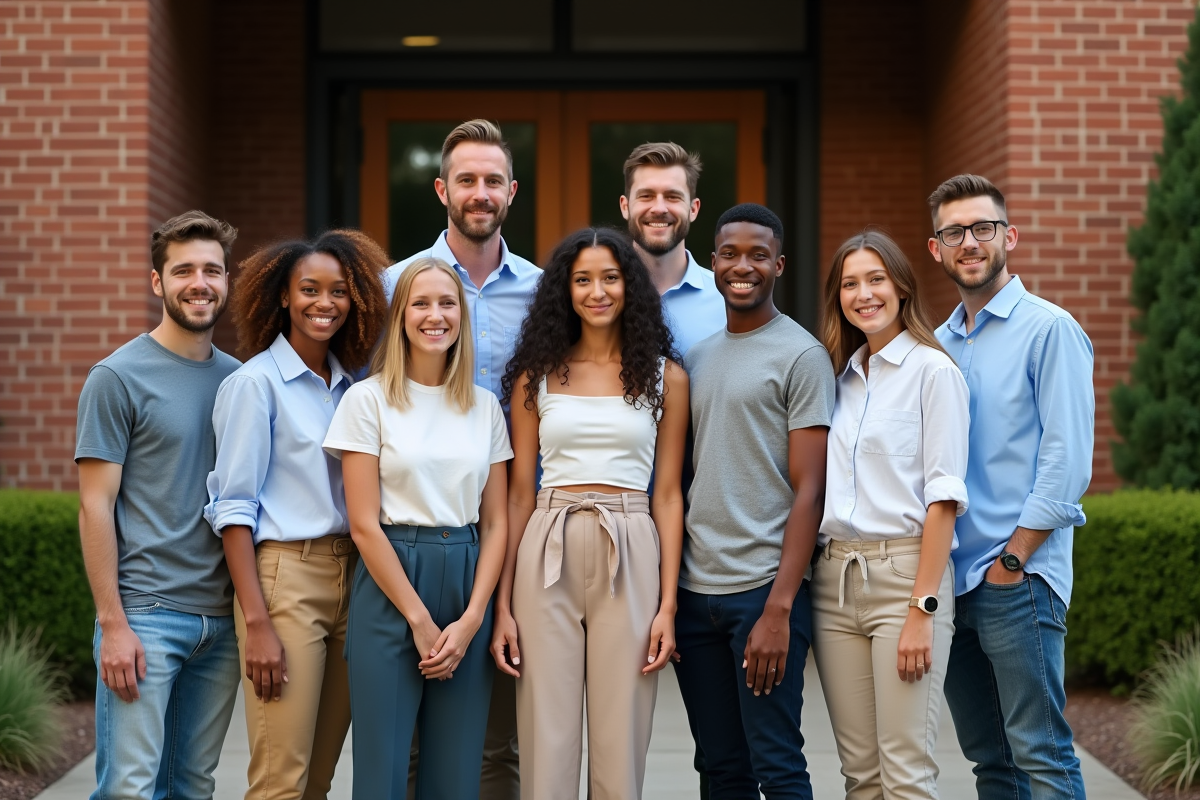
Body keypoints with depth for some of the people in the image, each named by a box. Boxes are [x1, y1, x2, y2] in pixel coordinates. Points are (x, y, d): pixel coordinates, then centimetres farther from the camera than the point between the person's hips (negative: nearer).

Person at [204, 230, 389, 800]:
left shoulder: (351, 385, 13)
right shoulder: (256, 382, -5)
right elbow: (234, 507, -9)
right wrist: (257, 622, -15)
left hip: (351, 579, 6)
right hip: (284, 577, -6)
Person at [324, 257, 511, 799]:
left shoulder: (485, 406, 10)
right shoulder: (368, 399, -1)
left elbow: (495, 523, 7)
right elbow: (364, 524, -6)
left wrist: (471, 620, -5)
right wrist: (419, 619, -10)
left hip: (468, 586, 4)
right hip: (390, 591, -3)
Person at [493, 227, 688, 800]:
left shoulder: (665, 377, 6)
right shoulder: (537, 377, 7)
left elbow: (667, 494, 4)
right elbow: (520, 494, 7)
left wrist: (667, 605, -3)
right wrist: (503, 607, 1)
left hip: (630, 557, -1)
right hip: (549, 557, 1)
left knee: (620, 747, 3)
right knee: (546, 741, 3)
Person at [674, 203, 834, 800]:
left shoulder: (801, 356, -3)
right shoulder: (695, 358, 15)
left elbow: (809, 490, -8)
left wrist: (779, 608, -16)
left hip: (763, 589, -6)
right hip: (693, 592, 6)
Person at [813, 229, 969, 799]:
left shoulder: (933, 371, -3)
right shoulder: (841, 376, 16)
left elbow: (943, 497, -9)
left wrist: (922, 610, -15)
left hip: (905, 573, -6)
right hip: (835, 579, 6)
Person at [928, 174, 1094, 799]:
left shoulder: (1049, 329, -5)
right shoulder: (940, 343, 15)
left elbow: (1067, 459, -11)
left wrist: (1013, 560, -13)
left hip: (1019, 582, -7)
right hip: (950, 578, 7)